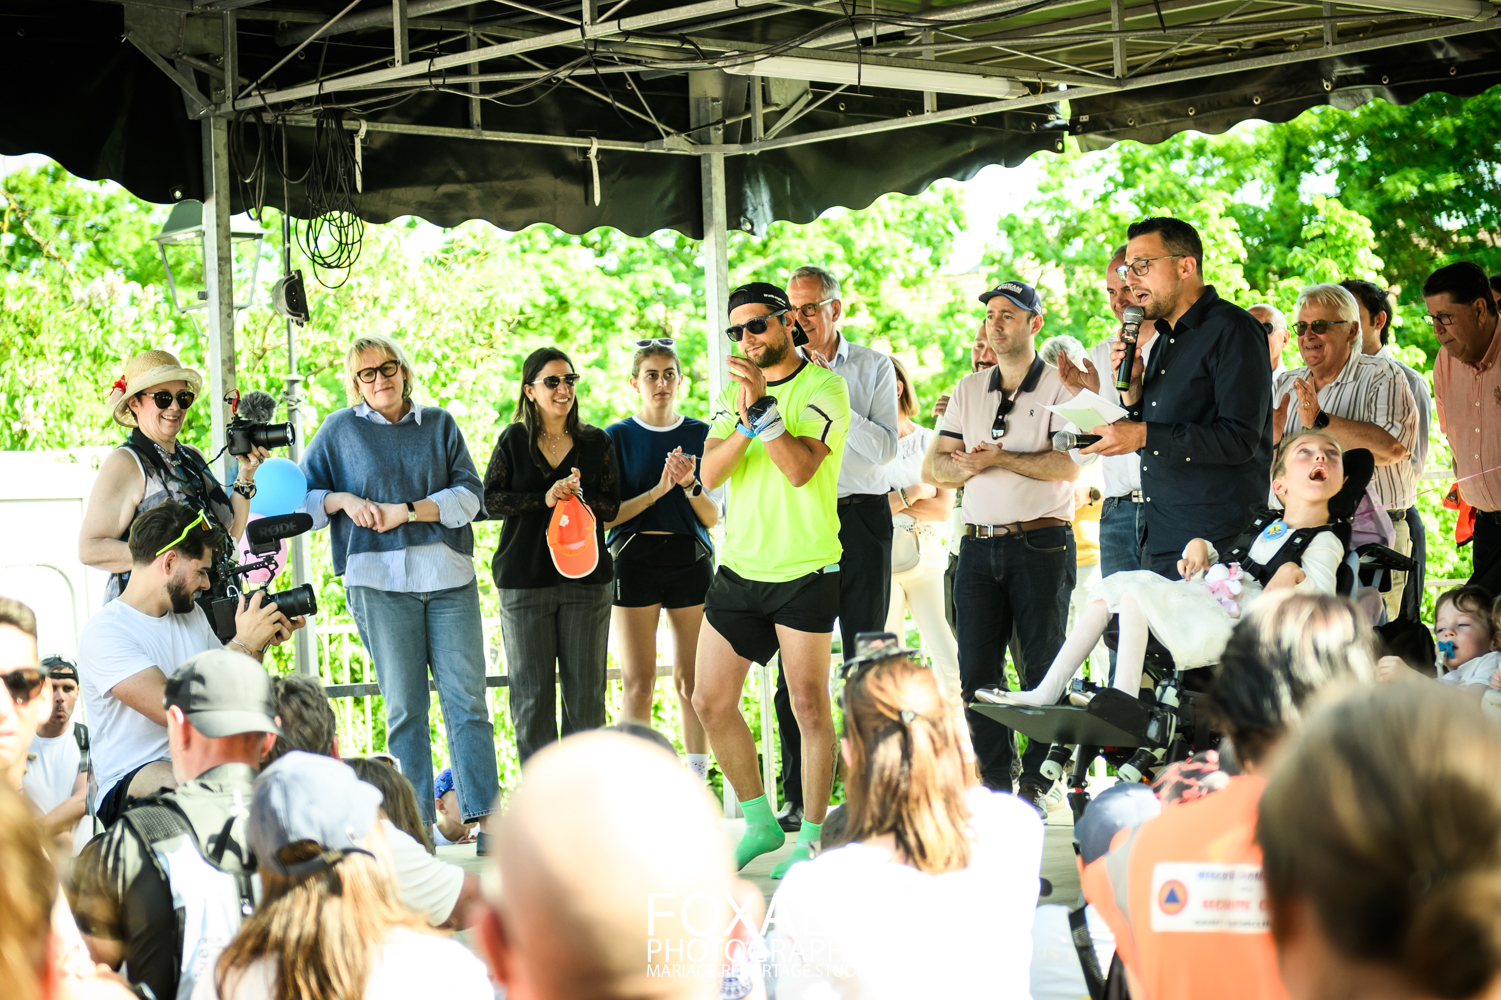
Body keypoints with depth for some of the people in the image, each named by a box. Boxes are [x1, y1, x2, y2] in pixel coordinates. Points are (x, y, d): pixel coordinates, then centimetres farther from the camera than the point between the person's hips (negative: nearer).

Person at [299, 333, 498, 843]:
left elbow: (469, 496, 3)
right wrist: (344, 500, -6)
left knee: (467, 699, -4)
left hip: (448, 576, 1)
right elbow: (301, 498, 13)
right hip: (379, 581, -1)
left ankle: (484, 816, -3)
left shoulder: (439, 424, 12)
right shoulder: (340, 429, 11)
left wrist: (404, 510, -7)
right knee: (404, 706, -1)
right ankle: (418, 825, 2)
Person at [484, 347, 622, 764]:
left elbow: (611, 507, 4)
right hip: (524, 579, -1)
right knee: (531, 694, 1)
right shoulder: (513, 441, 6)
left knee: (585, 693, 1)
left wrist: (579, 494, -16)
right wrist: (544, 499, -15)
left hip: (586, 579, 1)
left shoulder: (597, 443, 8)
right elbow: (491, 499, -2)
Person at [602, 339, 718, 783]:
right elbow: (607, 515, -3)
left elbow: (713, 517, 4)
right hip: (635, 560, -1)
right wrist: (658, 491, -14)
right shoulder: (617, 438, 4)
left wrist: (690, 485, -15)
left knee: (691, 681, 2)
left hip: (690, 560, 1)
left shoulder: (700, 434, 7)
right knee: (638, 683, -2)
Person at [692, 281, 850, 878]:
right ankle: (760, 823, 19)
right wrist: (745, 423, -17)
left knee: (808, 705, -3)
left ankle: (812, 836, 7)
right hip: (740, 567, 6)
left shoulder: (823, 387, -6)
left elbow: (801, 468, -19)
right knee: (712, 701, 5)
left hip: (805, 571, -6)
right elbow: (711, 475, -2)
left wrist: (763, 409, -27)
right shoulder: (734, 392, 12)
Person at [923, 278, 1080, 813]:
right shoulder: (969, 390, 16)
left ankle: (1036, 784, 2)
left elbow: (1068, 464, -13)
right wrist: (969, 465, -11)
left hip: (1041, 543, -5)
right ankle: (994, 783, 9)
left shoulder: (1060, 385, 1)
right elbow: (933, 467, 11)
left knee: (1043, 670, -3)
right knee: (977, 671, 2)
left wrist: (1000, 458, -16)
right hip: (979, 544, 5)